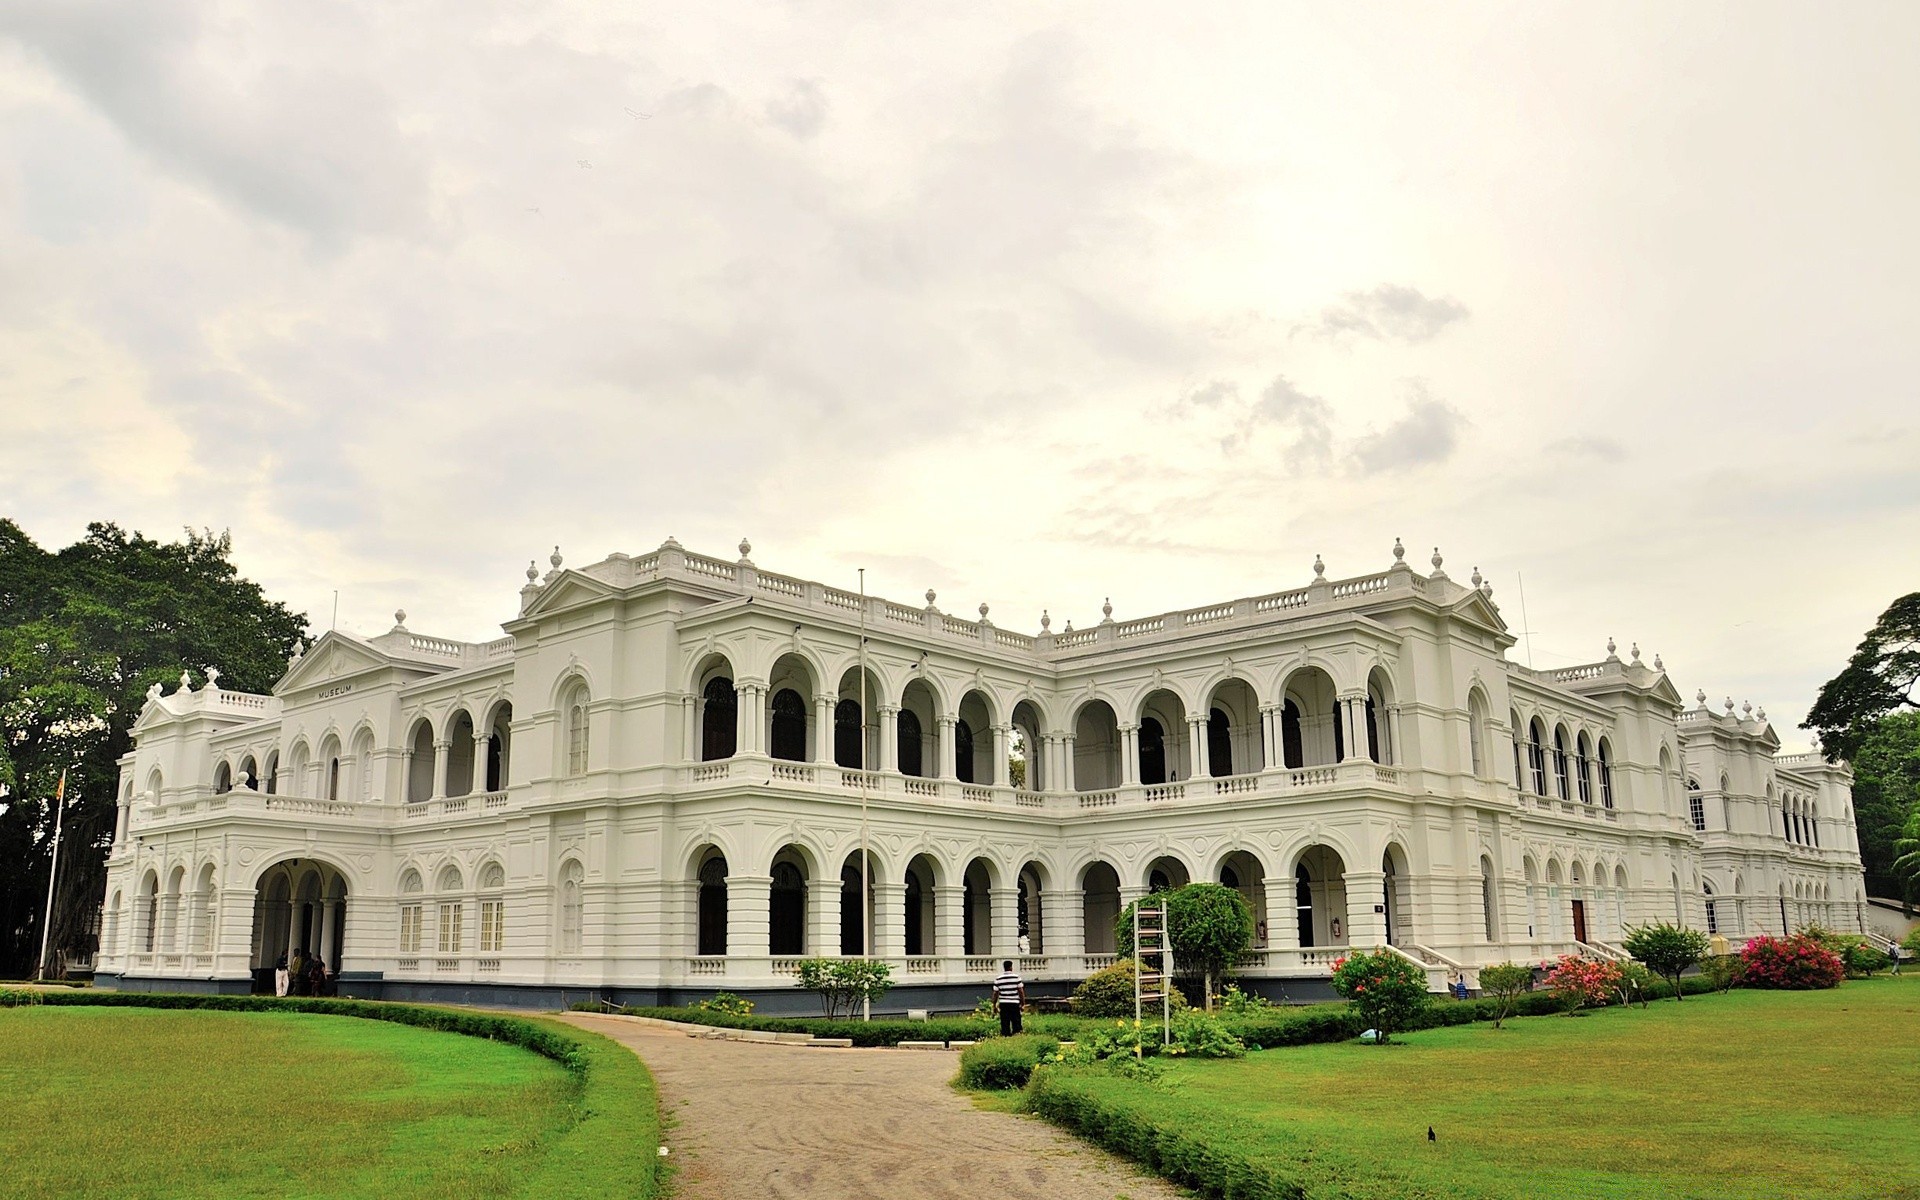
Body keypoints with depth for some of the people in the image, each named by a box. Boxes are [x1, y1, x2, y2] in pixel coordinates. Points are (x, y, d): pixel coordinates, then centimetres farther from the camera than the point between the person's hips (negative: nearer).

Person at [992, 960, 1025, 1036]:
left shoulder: (998, 979, 2)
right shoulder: (1017, 978, -2)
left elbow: (995, 993, 4)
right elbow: (1021, 991, -2)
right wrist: (1023, 1004, 5)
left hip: (1003, 1004, 1)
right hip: (1014, 1003, -1)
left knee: (1004, 1024, 5)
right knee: (1016, 1023, 5)